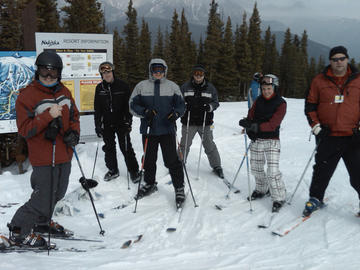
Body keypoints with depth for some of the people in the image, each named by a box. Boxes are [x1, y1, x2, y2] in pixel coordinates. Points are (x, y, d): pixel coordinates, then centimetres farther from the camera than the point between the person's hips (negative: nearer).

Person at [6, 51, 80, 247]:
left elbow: (74, 117, 19)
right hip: (43, 158, -7)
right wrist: (49, 115, -27)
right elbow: (24, 129, -16)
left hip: (64, 156, 7)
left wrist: (74, 133, -1)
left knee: (57, 194, 21)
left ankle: (41, 222, 44)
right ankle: (18, 231, 18)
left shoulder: (64, 92, 8)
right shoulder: (27, 96, -12)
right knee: (43, 200, -4)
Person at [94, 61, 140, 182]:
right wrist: (97, 124, 7)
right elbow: (97, 108, 10)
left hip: (121, 122, -3)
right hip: (107, 123, 4)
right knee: (109, 148, 12)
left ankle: (134, 171, 10)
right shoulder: (99, 88, 5)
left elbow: (129, 105, -4)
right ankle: (113, 170, 28)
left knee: (126, 148, -3)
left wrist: (128, 121, -9)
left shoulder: (122, 86, -5)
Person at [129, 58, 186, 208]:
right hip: (148, 129, 2)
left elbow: (181, 105, 8)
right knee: (149, 159, 13)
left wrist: (176, 113, -14)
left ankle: (179, 188, 10)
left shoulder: (172, 86, 5)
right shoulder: (141, 86, 5)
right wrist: (144, 111, -15)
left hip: (167, 129, -2)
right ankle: (150, 184, 34)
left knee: (172, 160, -4)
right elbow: (132, 105, 5)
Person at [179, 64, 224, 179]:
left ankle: (216, 166, 20)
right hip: (188, 122, 0)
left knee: (209, 145, 6)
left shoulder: (210, 87, 4)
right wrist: (183, 106, -12)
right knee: (184, 145, 8)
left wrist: (210, 107, -13)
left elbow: (216, 102, 9)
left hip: (205, 122, 0)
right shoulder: (185, 87, 2)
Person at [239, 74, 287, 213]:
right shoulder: (259, 101, 8)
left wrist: (257, 127, -31)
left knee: (273, 171, -12)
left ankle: (279, 198, 3)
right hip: (256, 140, 5)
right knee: (256, 168, 14)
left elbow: (273, 124, -18)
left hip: (272, 140, -5)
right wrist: (248, 124, -20)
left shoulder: (280, 103, -7)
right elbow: (250, 116, 3)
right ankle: (262, 189, 37)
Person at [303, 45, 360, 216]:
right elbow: (310, 105, 8)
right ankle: (315, 199, 30)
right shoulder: (320, 81, 5)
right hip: (328, 138, 0)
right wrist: (316, 127, -2)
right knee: (322, 171, 11)